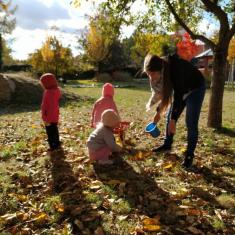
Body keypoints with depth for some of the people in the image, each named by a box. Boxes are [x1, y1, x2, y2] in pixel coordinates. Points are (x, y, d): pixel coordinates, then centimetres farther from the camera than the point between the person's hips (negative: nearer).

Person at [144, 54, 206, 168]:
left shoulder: (175, 68, -39)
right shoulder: (160, 70, -18)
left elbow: (178, 95, -35)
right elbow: (162, 92, -4)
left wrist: (173, 120, -32)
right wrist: (158, 111, 0)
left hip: (195, 89, -7)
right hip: (180, 89, 7)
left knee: (191, 123, -11)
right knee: (169, 117, 8)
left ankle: (189, 155, 0)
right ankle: (167, 144, 25)